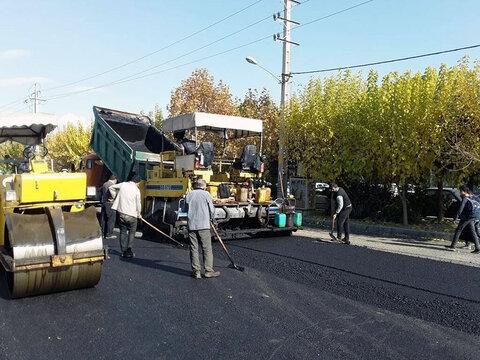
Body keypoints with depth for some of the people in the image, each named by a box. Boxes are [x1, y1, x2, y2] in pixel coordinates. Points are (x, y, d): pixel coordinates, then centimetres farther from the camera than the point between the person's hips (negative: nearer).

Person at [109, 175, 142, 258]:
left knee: (123, 231, 13)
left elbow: (111, 188, 14)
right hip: (131, 214, -3)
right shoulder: (136, 190, -6)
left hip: (121, 213, 4)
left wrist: (115, 197, 23)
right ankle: (129, 249, 1)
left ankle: (124, 251, 15)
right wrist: (139, 214, 15)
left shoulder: (123, 184, 3)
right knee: (132, 232, 12)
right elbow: (138, 203, 0)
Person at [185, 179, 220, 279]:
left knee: (194, 249, 8)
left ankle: (196, 271, 11)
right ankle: (209, 271, 6)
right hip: (203, 225, -3)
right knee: (207, 249, 4)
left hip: (191, 225, 3)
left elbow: (187, 208, 12)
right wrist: (212, 218, 18)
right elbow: (212, 209, 0)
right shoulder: (206, 194, -2)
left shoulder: (189, 195, 7)